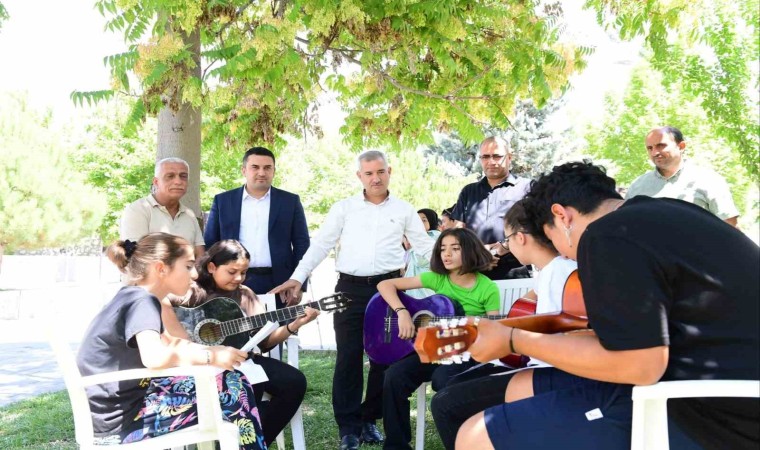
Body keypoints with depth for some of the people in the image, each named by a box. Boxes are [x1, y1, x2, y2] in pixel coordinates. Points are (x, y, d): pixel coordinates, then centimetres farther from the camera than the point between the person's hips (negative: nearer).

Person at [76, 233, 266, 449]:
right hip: (119, 421, -9)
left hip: (122, 405, 9)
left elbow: (166, 343, 23)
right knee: (232, 386, -10)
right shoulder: (142, 301, -18)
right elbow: (154, 357, -36)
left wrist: (210, 350, 8)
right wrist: (211, 356, -23)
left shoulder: (131, 297, 10)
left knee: (231, 379, 12)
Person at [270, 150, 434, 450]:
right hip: (350, 288, -1)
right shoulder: (344, 208, 6)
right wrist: (298, 277, -6)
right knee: (348, 356, 0)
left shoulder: (404, 210, 7)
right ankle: (348, 426, 10)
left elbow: (425, 247, 9)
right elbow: (320, 244, 3)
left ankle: (370, 419, 23)